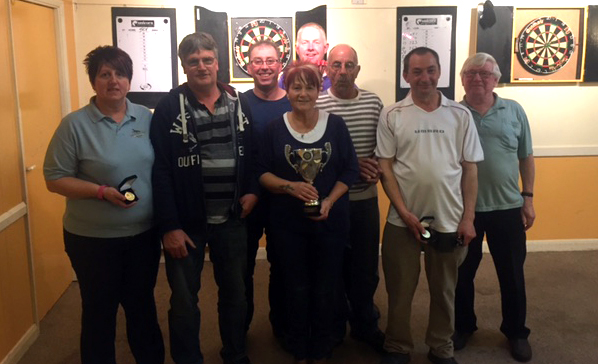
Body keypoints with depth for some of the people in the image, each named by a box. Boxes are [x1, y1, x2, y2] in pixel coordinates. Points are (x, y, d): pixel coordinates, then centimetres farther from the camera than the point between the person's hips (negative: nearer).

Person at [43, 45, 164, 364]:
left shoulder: (146, 118, 1)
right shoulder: (75, 124, -10)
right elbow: (54, 179, -9)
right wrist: (102, 191, -22)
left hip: (144, 234, 3)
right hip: (93, 239, -3)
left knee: (142, 305, 19)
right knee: (99, 311, 13)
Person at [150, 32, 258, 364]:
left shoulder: (239, 102, 3)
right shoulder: (169, 107, -9)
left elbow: (253, 152, 11)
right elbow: (160, 170, -12)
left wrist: (252, 190, -4)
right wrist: (169, 226, -14)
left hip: (232, 219, 4)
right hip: (186, 222, -3)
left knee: (235, 293, 18)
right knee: (184, 301, 11)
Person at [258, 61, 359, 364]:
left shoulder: (336, 125, -1)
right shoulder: (275, 128, -1)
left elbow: (350, 170, 0)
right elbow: (262, 173, -1)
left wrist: (330, 200, -14)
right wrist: (290, 186, -19)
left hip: (330, 221, 0)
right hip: (287, 223, 0)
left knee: (325, 290, 9)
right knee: (296, 289, 11)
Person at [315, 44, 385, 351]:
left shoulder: (373, 102, 3)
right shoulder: (316, 105, -8)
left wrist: (377, 169, -10)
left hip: (366, 198, 3)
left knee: (366, 264, 12)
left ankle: (364, 324, 31)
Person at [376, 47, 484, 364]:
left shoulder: (460, 115, 2)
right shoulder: (392, 115, -2)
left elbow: (469, 169, 3)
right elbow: (385, 168, -4)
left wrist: (468, 218, -2)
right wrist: (405, 213, -11)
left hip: (449, 220, 1)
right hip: (403, 221, -1)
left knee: (444, 290, 15)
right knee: (400, 290, 11)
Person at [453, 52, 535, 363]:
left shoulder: (514, 111, 2)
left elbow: (526, 158, 7)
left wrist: (528, 198, 3)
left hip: (507, 208, 1)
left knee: (512, 274, 12)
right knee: (462, 273, 13)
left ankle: (516, 332, 31)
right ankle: (463, 326, 33)